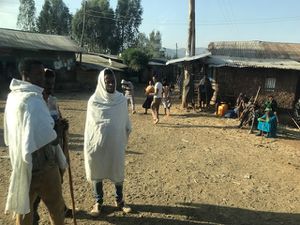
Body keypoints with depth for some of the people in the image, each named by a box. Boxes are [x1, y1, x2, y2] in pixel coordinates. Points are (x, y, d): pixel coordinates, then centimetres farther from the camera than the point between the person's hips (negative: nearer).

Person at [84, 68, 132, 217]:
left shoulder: (121, 99, -3)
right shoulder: (94, 101, -8)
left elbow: (125, 122, 4)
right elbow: (89, 124, -2)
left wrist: (125, 139, 6)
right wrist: (89, 145, -1)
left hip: (116, 143, 2)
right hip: (98, 143, -1)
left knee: (118, 171, 13)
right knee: (97, 172, 12)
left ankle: (119, 200, 33)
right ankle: (98, 202, 31)